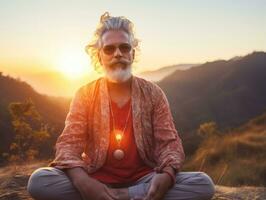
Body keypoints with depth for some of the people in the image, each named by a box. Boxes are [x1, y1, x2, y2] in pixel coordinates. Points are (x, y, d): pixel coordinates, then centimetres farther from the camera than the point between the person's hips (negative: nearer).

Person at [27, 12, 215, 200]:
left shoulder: (153, 94, 4)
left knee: (203, 184, -24)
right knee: (39, 181, -28)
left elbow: (169, 142, -1)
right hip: (96, 182, 0)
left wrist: (167, 174, -26)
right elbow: (69, 143, -6)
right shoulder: (85, 94, 3)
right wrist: (83, 182, -28)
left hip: (143, 181, 1)